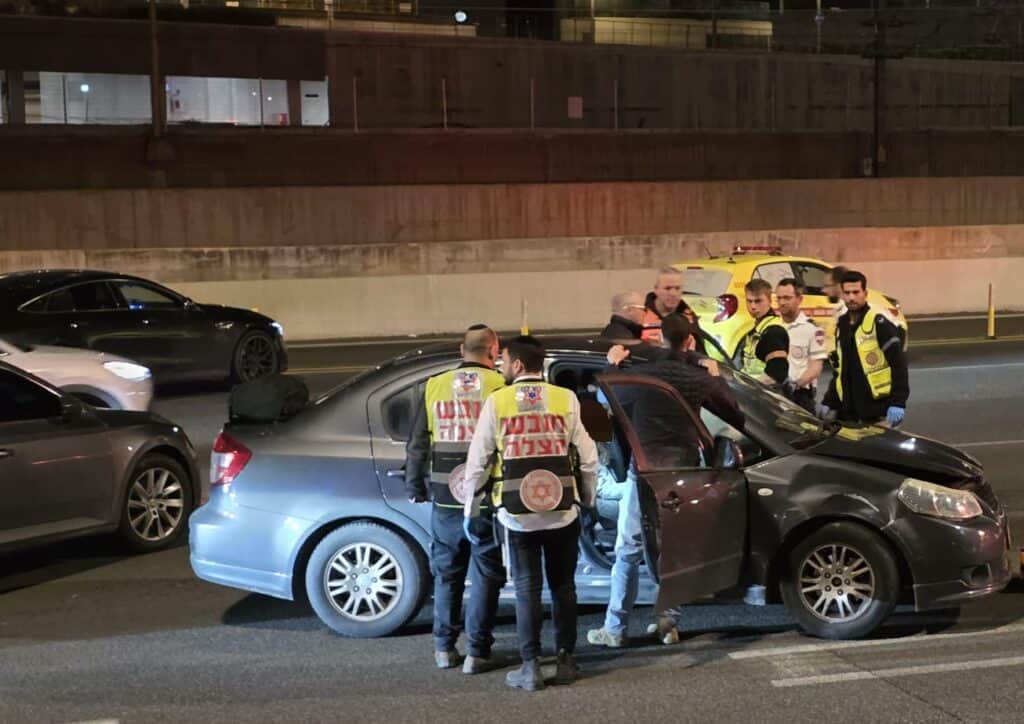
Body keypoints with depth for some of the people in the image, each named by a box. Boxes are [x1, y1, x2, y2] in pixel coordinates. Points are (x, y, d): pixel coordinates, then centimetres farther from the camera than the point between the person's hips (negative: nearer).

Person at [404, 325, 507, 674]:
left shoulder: (435, 386, 2)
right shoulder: (499, 387, -7)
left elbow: (417, 444, 7)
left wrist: (414, 487, 17)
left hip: (446, 500, 3)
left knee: (446, 574, 16)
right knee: (485, 575, 7)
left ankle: (444, 648, 21)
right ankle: (477, 652, 8)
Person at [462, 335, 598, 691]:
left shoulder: (497, 402, -2)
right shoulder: (566, 399, 0)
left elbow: (477, 461, -1)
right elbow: (587, 457, 0)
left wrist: (471, 509, 9)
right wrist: (588, 499, 13)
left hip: (517, 512, -1)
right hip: (562, 511, 1)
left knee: (527, 589, 7)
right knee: (563, 586, 13)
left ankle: (531, 667, 6)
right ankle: (565, 661, 17)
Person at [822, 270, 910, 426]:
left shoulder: (879, 323, -8)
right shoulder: (842, 325, 14)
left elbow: (899, 365, -11)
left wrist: (898, 402, -18)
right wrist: (828, 403, 16)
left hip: (878, 412, -6)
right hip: (849, 413, 7)